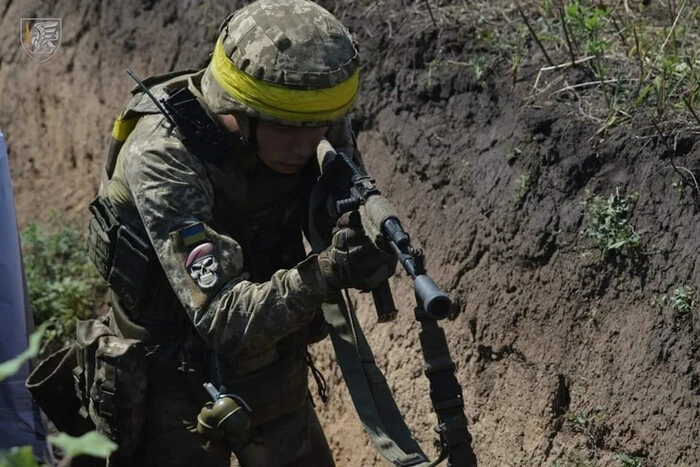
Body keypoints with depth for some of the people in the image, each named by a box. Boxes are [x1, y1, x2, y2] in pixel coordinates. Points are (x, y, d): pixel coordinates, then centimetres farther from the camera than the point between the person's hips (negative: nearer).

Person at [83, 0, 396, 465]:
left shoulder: (318, 119, -15)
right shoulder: (163, 156, -31)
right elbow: (222, 318, -35)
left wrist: (370, 245, -30)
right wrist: (326, 274, -49)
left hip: (274, 371, 5)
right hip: (179, 379, -5)